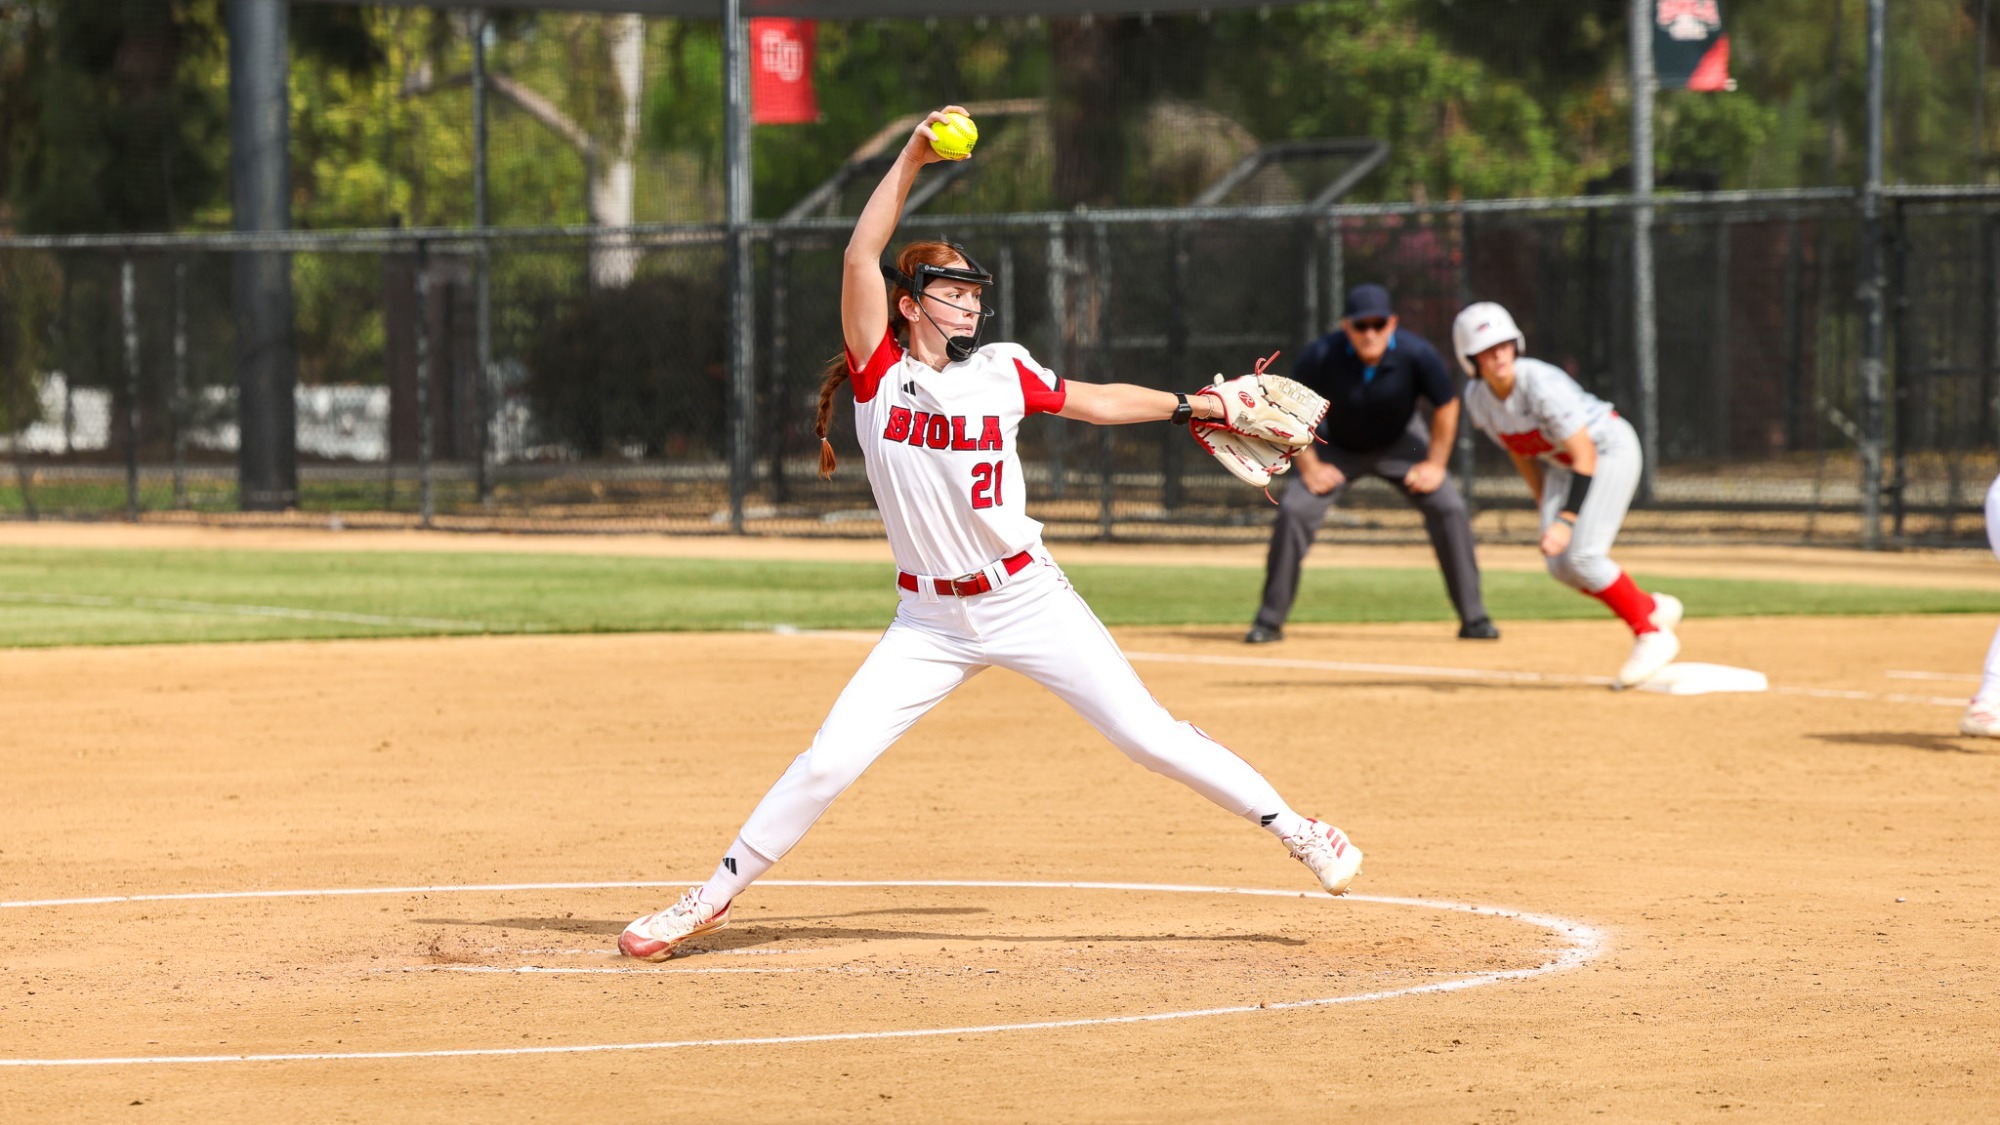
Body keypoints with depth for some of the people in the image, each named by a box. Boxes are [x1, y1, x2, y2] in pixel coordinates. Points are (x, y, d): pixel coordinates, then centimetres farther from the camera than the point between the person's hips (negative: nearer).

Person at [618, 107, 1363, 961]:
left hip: (1027, 598, 1)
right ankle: (717, 895, 7)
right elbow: (859, 259, -15)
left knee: (1146, 733, -3)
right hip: (931, 622, -1)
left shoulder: (1003, 372, 1)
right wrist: (911, 160, -19)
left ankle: (1291, 827, 9)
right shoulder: (879, 372, -4)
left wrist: (1189, 406, 15)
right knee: (829, 760, -7)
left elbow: (1089, 401, 18)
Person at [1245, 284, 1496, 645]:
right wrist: (1309, 465, -16)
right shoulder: (1322, 356, -30)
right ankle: (1269, 621, -4)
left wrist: (1434, 464, -12)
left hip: (1400, 444, 1)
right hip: (1338, 448, -1)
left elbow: (1446, 407, -11)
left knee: (1449, 508, -13)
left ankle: (1473, 618, 0)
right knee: (1294, 511, -17)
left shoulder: (1416, 354, -28)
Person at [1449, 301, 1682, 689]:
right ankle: (1653, 609, 14)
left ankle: (1652, 636, -3)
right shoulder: (1477, 398, -11)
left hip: (1609, 449, -7)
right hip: (1560, 464, 7)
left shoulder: (1542, 384, -32)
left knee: (1582, 557, -20)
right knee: (1559, 565, -5)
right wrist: (1545, 508, 10)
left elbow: (1586, 458, -31)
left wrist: (1566, 521, -37)